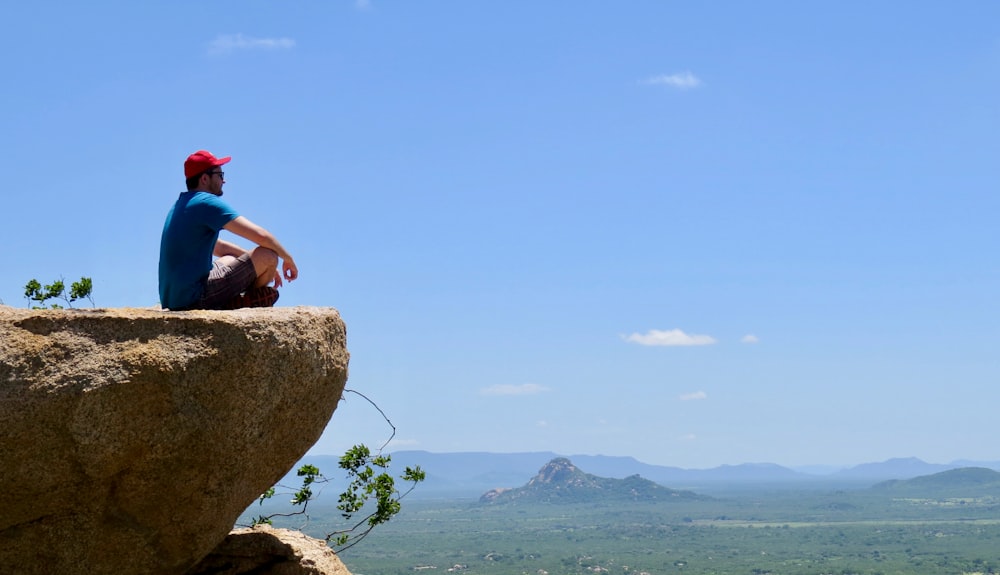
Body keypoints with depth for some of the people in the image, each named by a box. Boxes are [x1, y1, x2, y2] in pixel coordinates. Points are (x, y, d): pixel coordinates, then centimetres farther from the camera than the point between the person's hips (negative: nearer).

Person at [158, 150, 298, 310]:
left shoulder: (180, 206, 18)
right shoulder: (207, 203, -10)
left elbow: (217, 247, 28)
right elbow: (261, 235, -15)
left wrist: (263, 267, 25)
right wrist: (288, 259, 1)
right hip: (196, 297, -10)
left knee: (231, 259, 34)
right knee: (268, 255, -10)